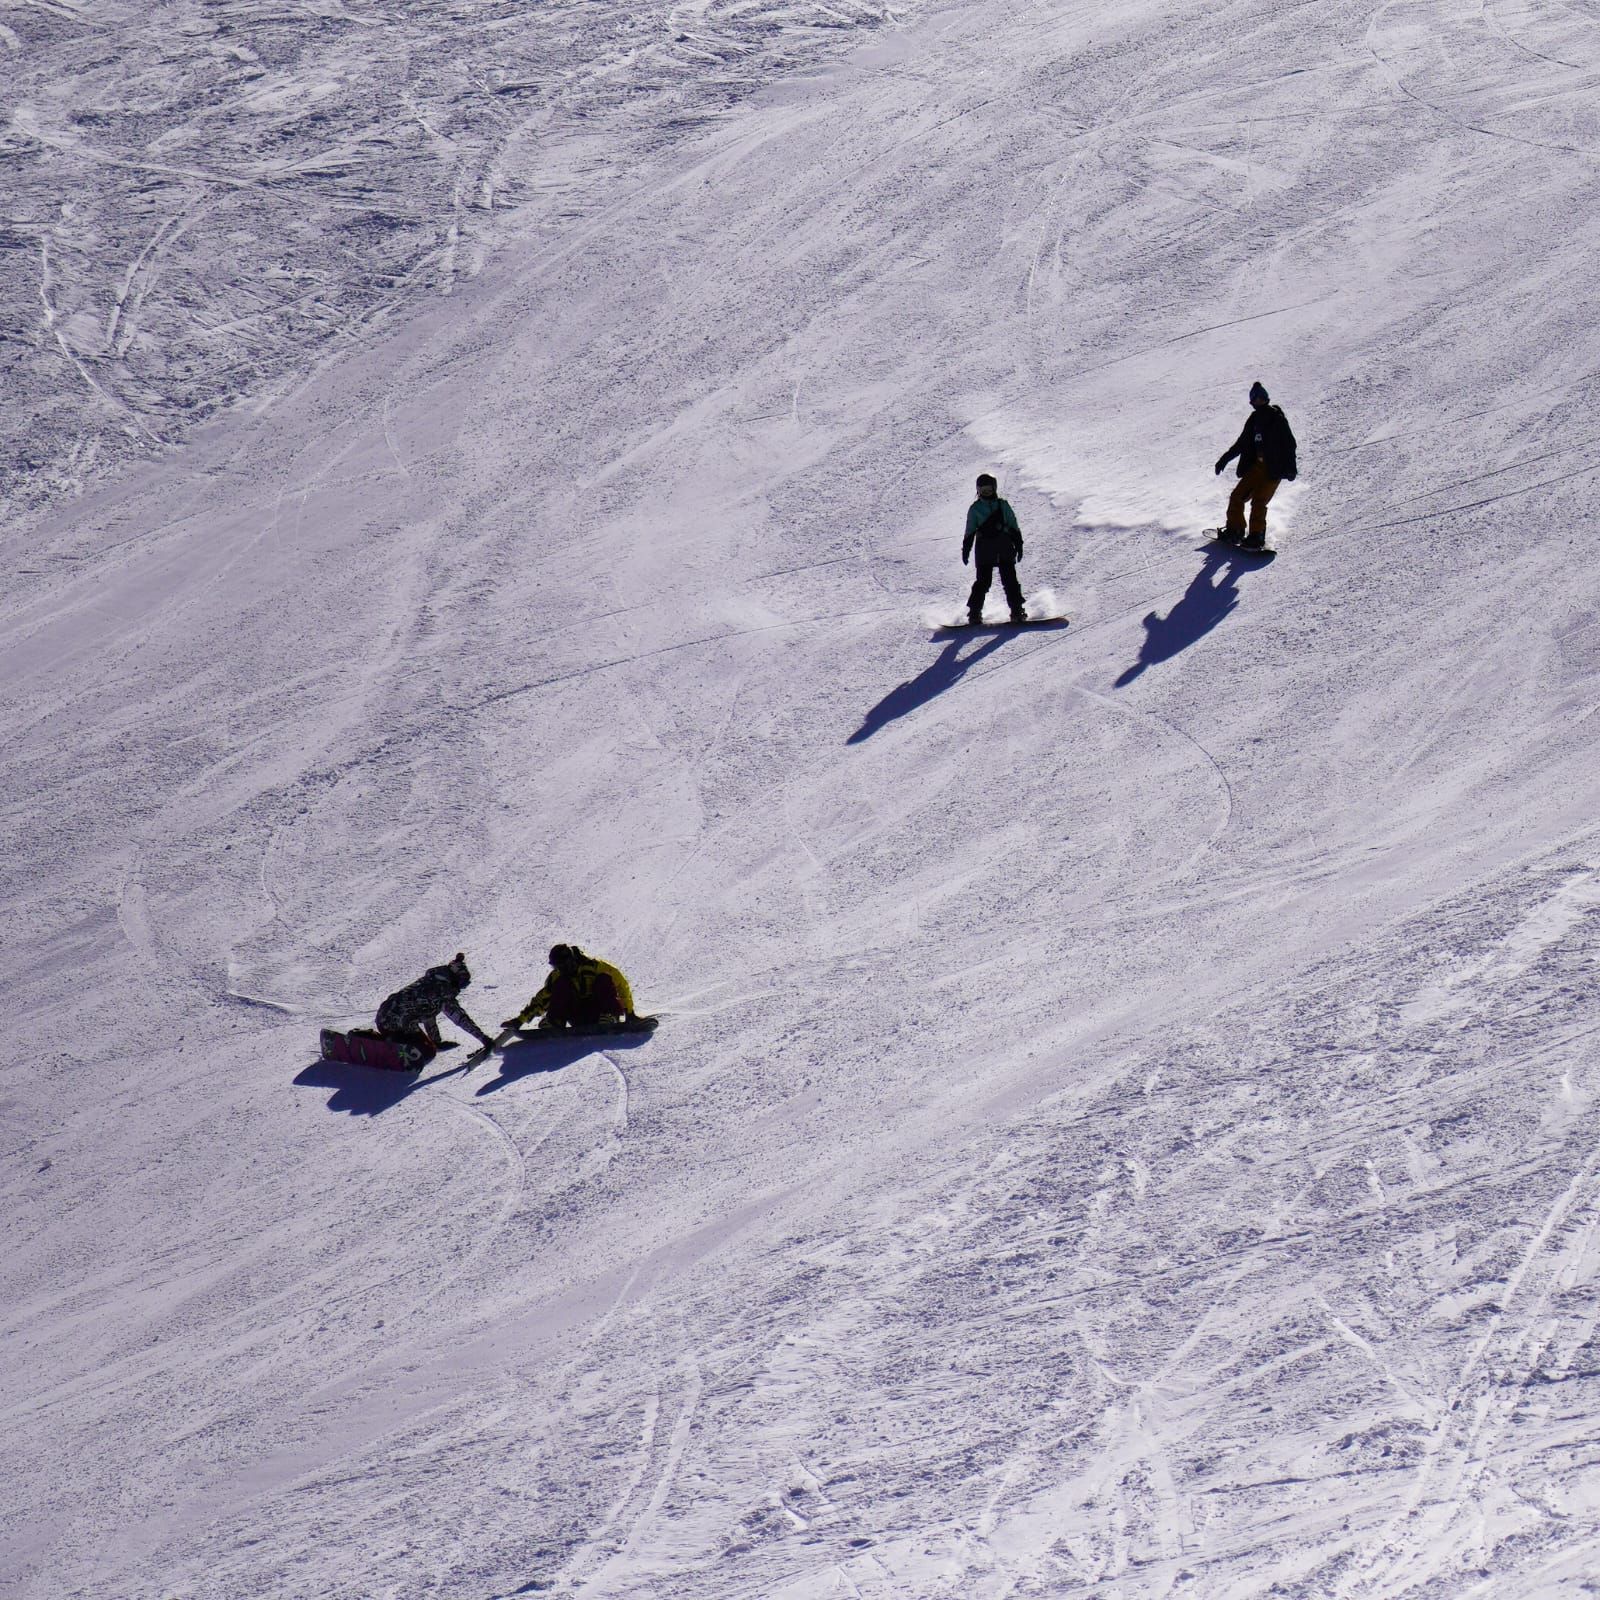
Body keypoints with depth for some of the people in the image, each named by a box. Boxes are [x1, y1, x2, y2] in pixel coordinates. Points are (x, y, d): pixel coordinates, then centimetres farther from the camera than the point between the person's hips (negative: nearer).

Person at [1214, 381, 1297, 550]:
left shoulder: (1277, 419, -8)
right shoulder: (1254, 419, 11)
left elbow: (1289, 443, -12)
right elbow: (1242, 443, 22)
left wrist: (1289, 467, -22)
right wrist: (1225, 459, 22)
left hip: (1274, 468, -7)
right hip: (1257, 465, 7)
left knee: (1258, 501, -16)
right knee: (1237, 496, 3)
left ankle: (1256, 537, -12)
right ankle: (1234, 530, 15)